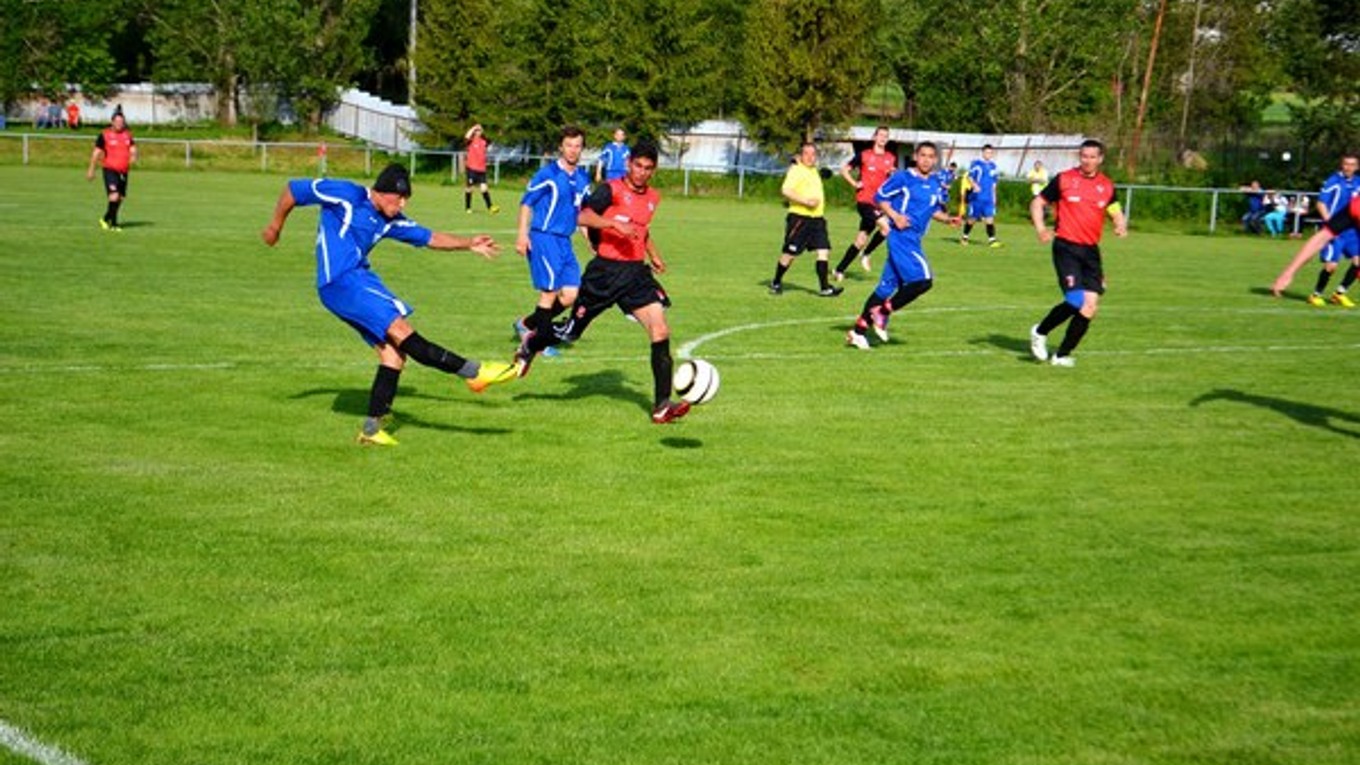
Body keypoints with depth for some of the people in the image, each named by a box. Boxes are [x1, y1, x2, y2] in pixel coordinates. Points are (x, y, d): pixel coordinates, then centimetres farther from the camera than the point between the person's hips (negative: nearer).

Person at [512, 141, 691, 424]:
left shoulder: (652, 198, 12)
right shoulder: (612, 190, -9)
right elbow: (583, 216, -23)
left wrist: (653, 254, 21)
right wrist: (615, 223, -34)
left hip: (636, 272, 5)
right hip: (605, 271, -5)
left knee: (660, 330, -12)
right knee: (571, 332, 7)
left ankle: (662, 406, -12)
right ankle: (530, 345, 41)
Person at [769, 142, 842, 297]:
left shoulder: (814, 171, 18)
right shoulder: (796, 170, -9)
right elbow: (786, 190, -22)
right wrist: (805, 201, -26)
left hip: (817, 218, 8)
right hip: (799, 217, -8)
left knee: (824, 250, -4)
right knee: (790, 253, 0)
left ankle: (825, 288, -6)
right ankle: (776, 283, 17)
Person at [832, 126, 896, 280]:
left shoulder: (892, 159, 10)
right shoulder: (864, 155, -2)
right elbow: (844, 170, 6)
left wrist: (893, 174, -4)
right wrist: (855, 183, -7)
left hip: (879, 203, 5)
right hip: (864, 200, -5)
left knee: (861, 240, 7)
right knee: (886, 227, -24)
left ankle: (839, 270, 17)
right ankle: (866, 255, -4)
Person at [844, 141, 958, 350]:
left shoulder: (936, 183, 12)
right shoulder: (903, 178, -7)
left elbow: (935, 210, 23)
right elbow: (880, 197, -1)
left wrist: (948, 219, 4)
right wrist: (894, 215, -15)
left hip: (914, 241, 7)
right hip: (900, 236, -7)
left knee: (887, 285, 8)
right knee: (923, 279, -18)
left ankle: (858, 330, 14)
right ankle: (883, 312, -4)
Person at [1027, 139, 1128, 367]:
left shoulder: (1107, 186, 10)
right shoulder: (1064, 179, -1)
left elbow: (1116, 213, 22)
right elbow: (1037, 203, 6)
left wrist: (1121, 226, -2)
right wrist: (1040, 229, -10)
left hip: (1091, 251, 5)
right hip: (1066, 247, -5)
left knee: (1090, 306, -4)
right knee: (1076, 300, -18)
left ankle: (1062, 355, 8)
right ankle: (1040, 332, 8)